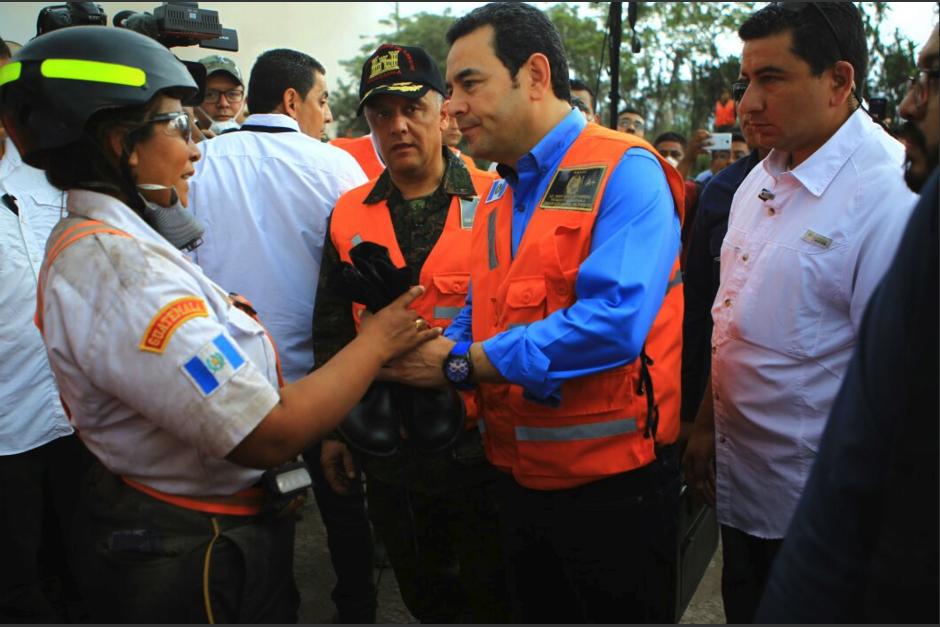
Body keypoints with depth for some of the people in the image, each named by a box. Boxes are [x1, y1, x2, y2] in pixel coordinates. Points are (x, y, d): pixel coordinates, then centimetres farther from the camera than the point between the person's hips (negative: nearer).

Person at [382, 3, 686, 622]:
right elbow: (480, 314, 9)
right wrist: (419, 349, -13)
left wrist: (463, 363, -23)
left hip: (611, 481, -7)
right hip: (521, 476, 8)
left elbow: (613, 319, -29)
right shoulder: (500, 196, 10)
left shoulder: (624, 171, -15)